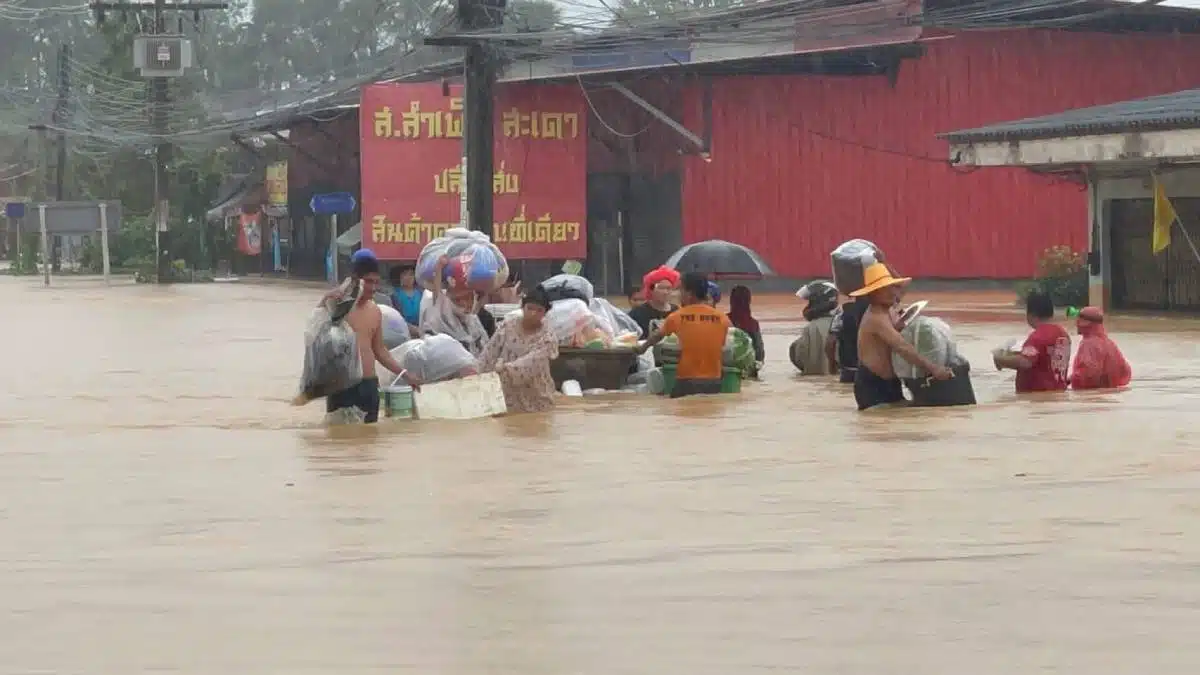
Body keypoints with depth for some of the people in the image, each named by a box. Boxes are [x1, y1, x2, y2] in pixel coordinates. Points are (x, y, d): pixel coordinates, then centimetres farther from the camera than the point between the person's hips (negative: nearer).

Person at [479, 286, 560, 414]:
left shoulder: (547, 338, -10)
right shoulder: (506, 328, 0)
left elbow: (530, 363, -26)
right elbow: (488, 357, 3)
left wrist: (505, 368, -41)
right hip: (507, 399, 2)